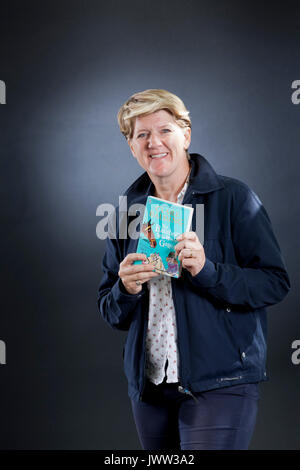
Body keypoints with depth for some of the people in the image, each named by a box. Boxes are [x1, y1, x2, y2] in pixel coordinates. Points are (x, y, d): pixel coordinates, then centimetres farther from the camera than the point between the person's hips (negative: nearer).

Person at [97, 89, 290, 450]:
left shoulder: (233, 198, -4)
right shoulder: (127, 212, 10)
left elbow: (275, 283, -8)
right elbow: (110, 313, 14)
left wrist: (206, 271, -21)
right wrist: (126, 290, -9)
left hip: (220, 383, -5)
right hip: (149, 387, 5)